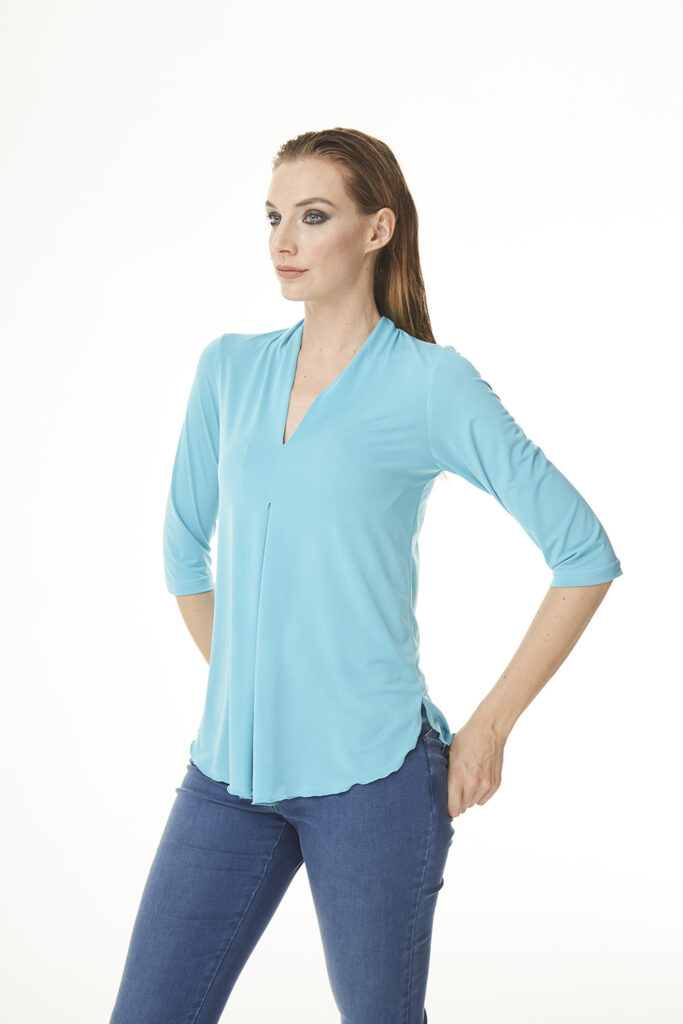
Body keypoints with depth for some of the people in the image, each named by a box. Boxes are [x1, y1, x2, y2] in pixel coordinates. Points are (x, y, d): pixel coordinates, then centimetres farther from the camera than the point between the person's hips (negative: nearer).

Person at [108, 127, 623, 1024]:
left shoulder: (431, 384, -7)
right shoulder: (229, 368, 7)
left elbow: (586, 555, -6)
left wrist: (491, 725, -5)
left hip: (369, 771, -4)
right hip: (231, 768, 4)